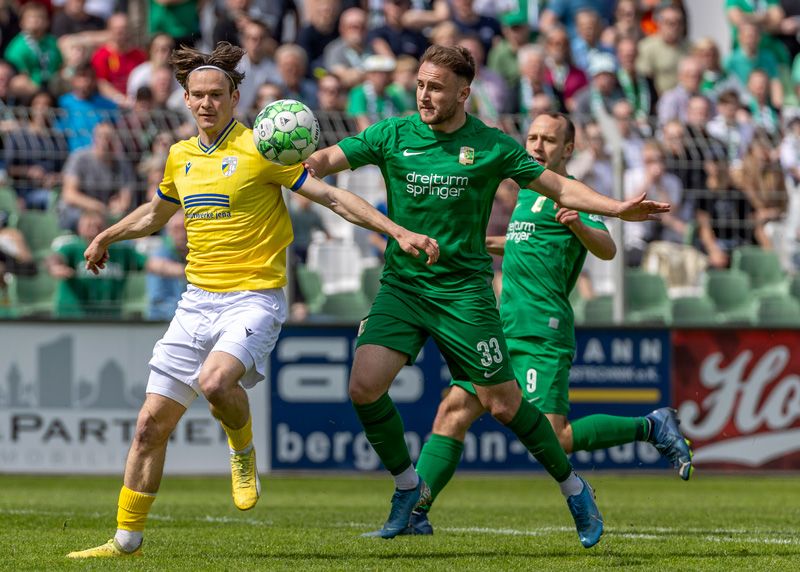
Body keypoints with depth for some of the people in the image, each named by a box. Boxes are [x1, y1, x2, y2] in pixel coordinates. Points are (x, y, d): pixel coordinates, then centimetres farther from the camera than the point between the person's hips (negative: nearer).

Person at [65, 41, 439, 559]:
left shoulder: (259, 149, -7)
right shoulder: (181, 157, 12)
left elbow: (332, 196, -6)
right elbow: (158, 212, 34)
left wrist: (399, 232, -13)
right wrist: (108, 236, 38)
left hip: (254, 298, -6)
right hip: (197, 300, 6)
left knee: (215, 381, -34)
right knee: (152, 424, 1)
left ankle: (244, 451, -1)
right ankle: (127, 539, 12)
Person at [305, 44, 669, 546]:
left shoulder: (491, 146, -2)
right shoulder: (393, 135, 1)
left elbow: (557, 187, 4)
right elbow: (330, 159, -6)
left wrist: (618, 208, -8)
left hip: (464, 292, -2)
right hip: (401, 285, 2)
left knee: (503, 404, -3)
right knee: (365, 386, -15)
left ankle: (573, 488, 18)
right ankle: (408, 486, 7)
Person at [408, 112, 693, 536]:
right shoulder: (527, 194, 22)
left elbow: (607, 250, -20)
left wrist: (578, 224, -39)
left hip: (542, 336, -8)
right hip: (505, 330, 8)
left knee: (552, 439, -16)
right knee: (453, 411, -3)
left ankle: (652, 427, 0)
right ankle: (413, 513, -5)